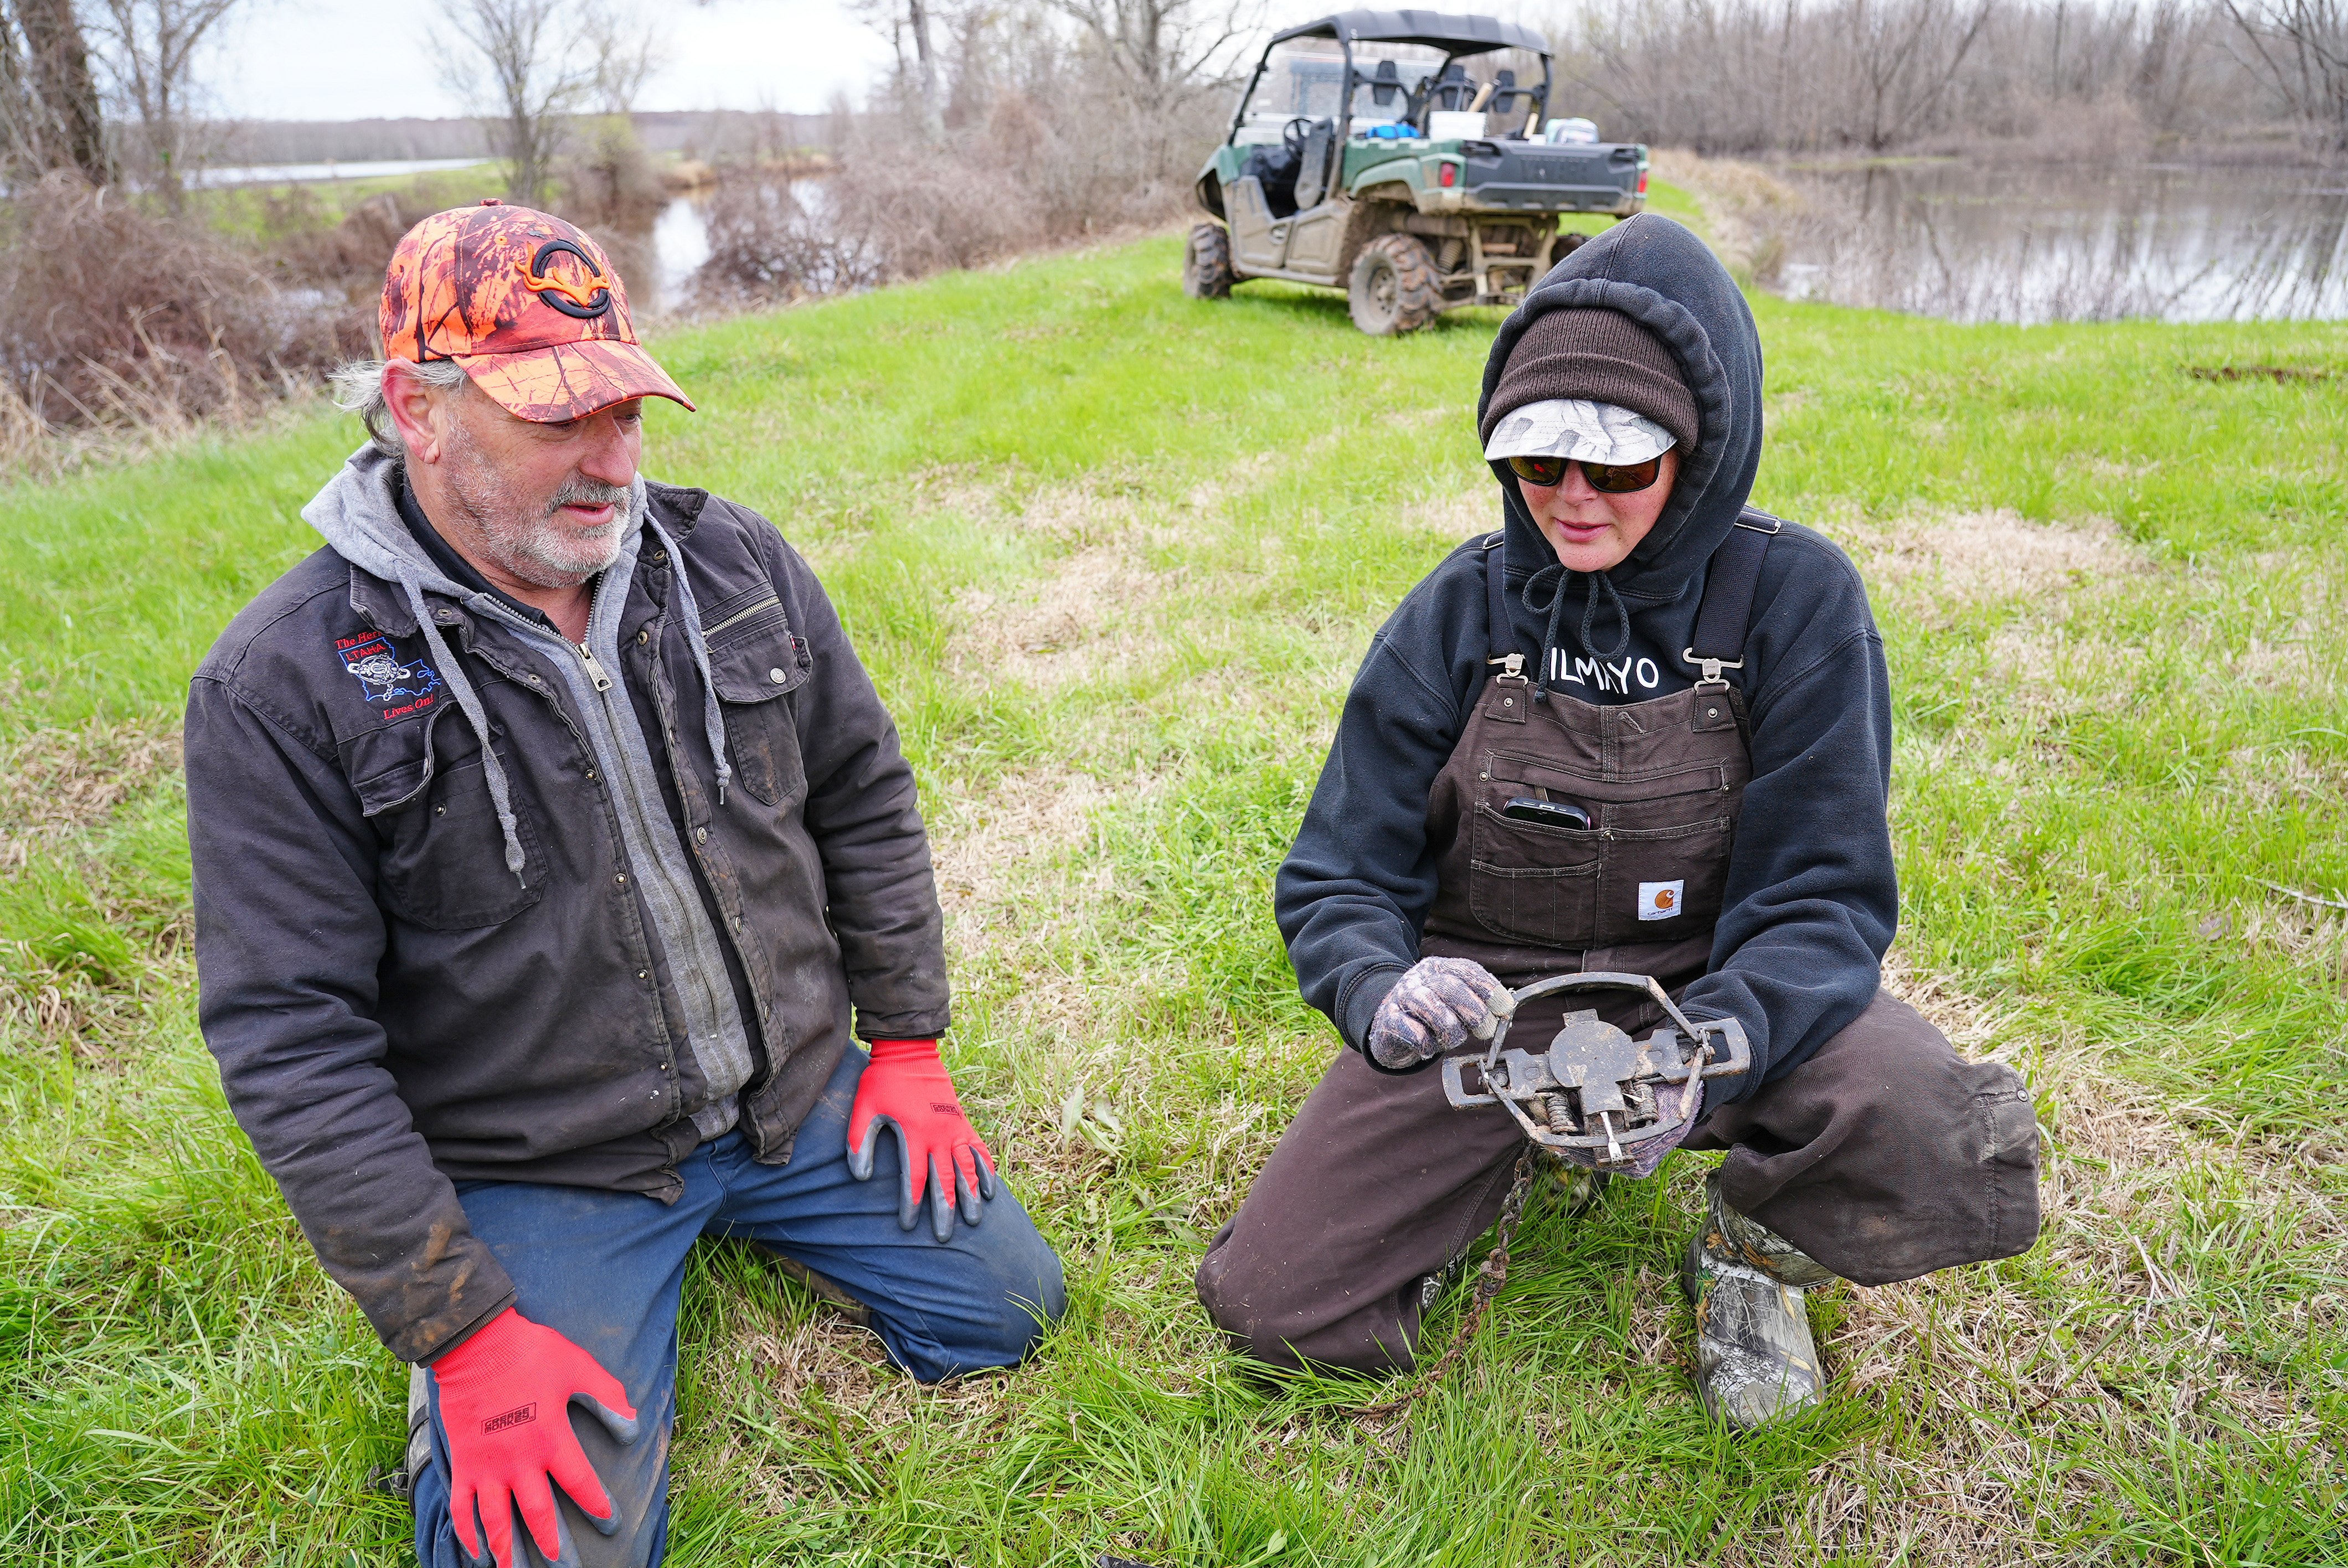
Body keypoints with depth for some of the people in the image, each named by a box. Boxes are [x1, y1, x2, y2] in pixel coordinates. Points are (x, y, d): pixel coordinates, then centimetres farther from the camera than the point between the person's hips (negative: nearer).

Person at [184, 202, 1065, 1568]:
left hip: (795, 1094, 4)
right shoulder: (285, 687, -17)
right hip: (540, 1172, -3)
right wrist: (462, 1329, -17)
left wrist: (907, 1038, 4)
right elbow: (292, 1043, -16)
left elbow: (863, 799, 5)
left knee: (1009, 1306, 9)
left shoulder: (734, 563, -5)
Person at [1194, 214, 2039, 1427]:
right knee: (1275, 1305, -13)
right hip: (1488, 1002, 1)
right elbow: (1338, 880, -5)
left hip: (1718, 991, -1)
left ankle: (1756, 1237, 6)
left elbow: (1826, 897, -12)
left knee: (1969, 1172, -30)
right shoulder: (1459, 612, -6)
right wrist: (1384, 991, -29)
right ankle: (1512, 1160, 17)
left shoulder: (1796, 600, -10)